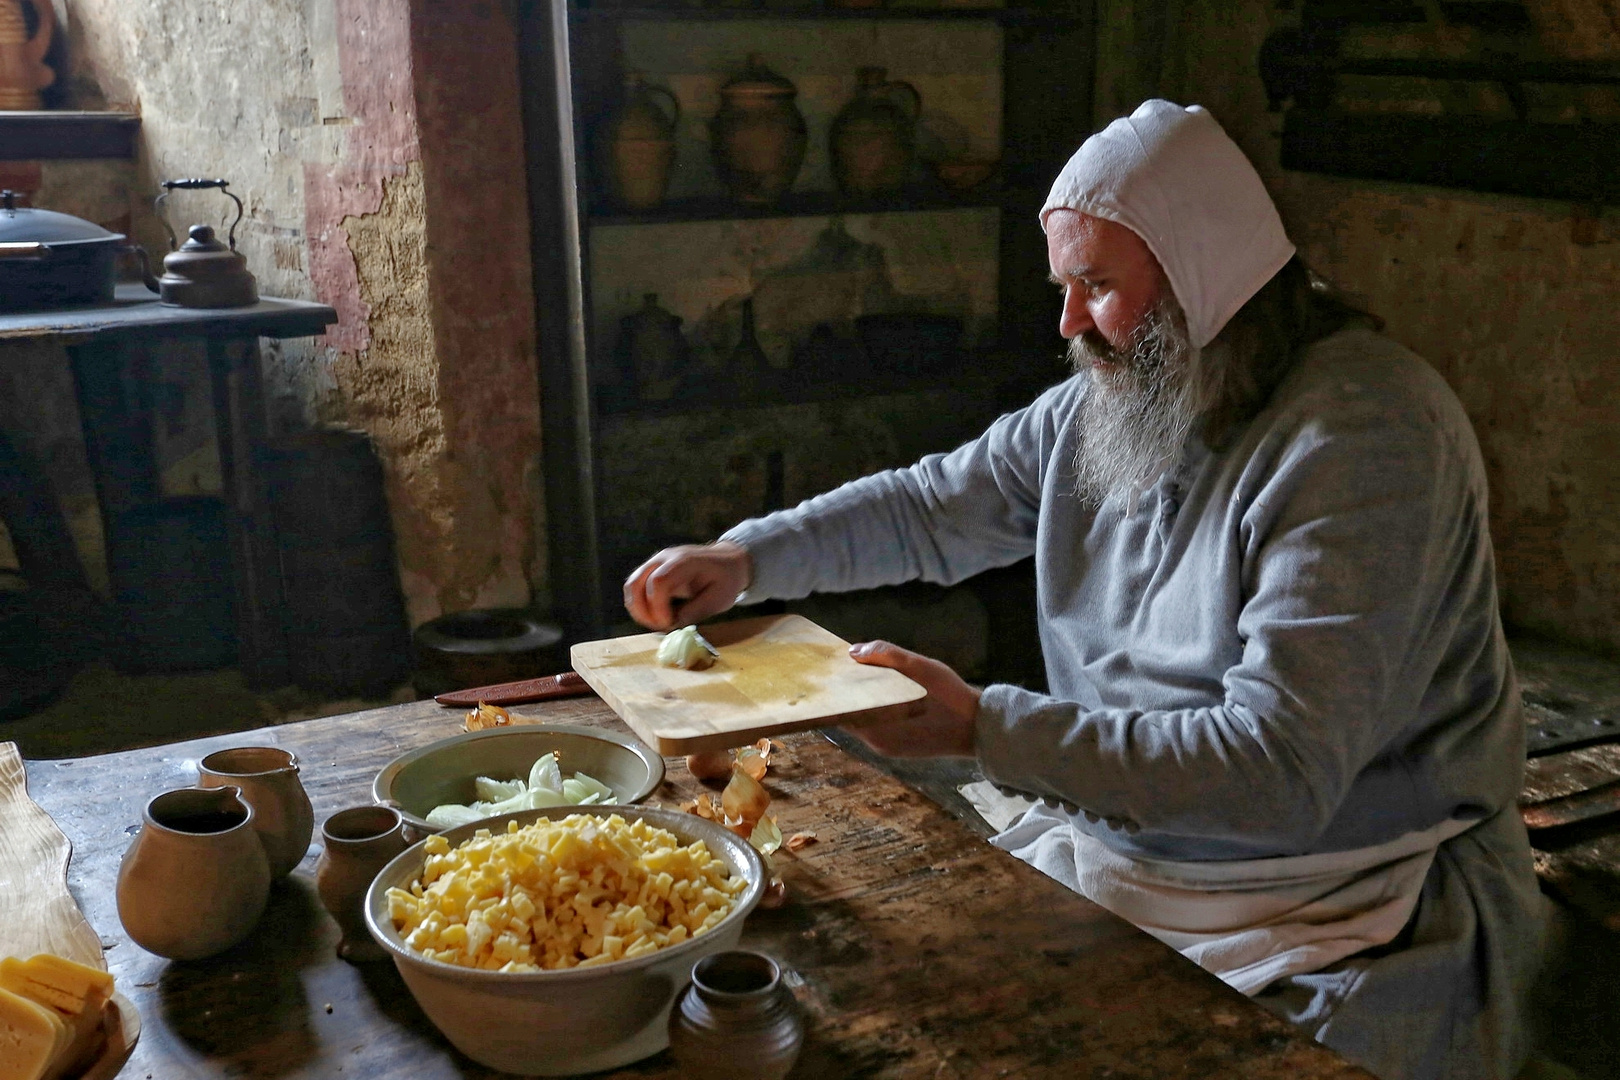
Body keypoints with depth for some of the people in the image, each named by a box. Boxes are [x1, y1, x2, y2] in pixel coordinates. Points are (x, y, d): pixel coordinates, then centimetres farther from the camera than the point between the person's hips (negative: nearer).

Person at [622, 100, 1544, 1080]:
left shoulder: (1365, 438, -23)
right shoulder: (1105, 402, 3)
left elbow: (1279, 773, -29)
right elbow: (934, 508, 15)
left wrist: (983, 728, -28)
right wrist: (746, 558, 0)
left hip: (1335, 924, -6)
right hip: (1113, 847, 7)